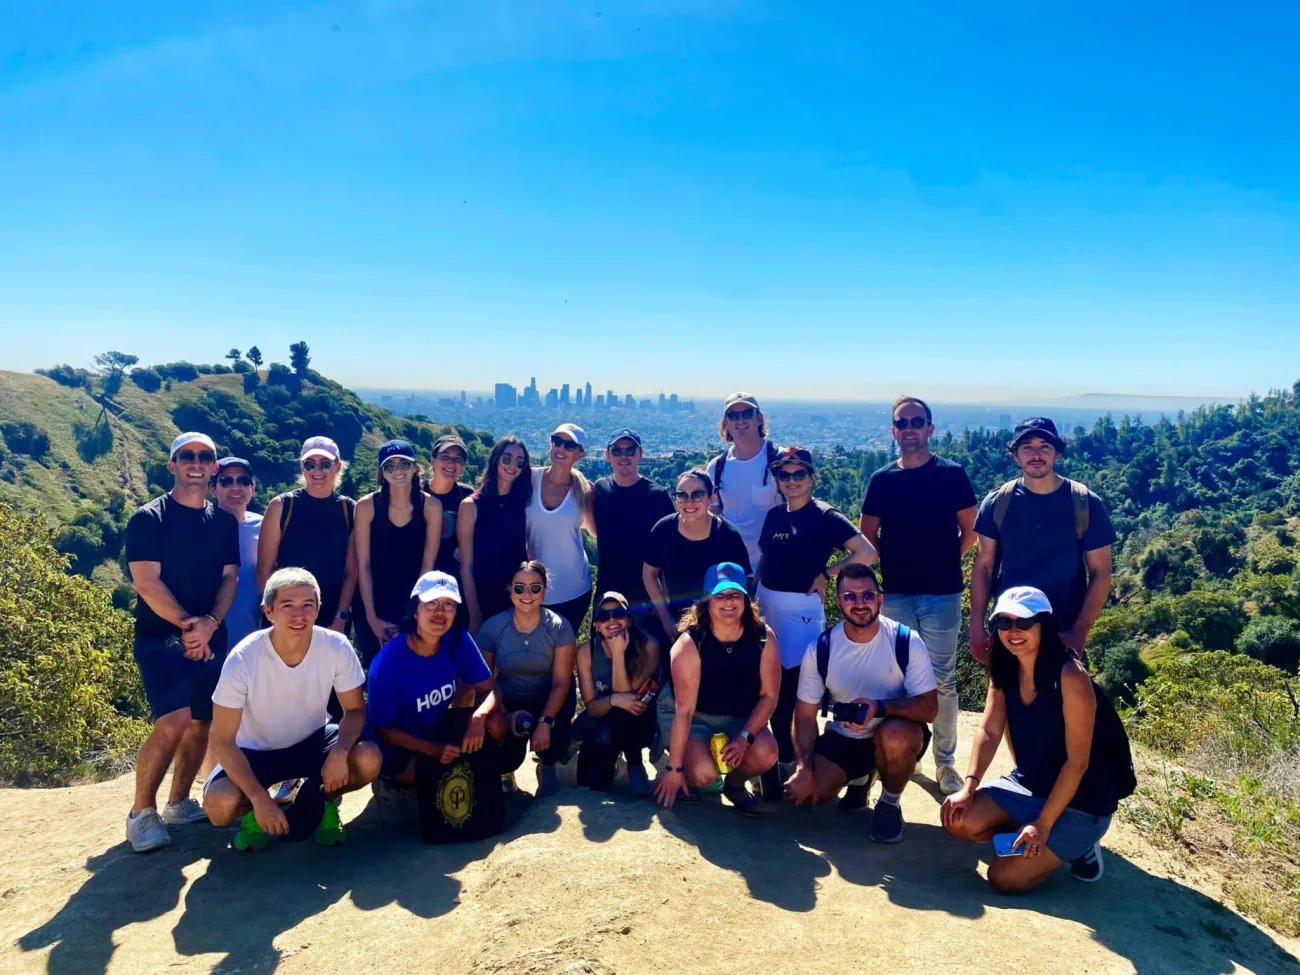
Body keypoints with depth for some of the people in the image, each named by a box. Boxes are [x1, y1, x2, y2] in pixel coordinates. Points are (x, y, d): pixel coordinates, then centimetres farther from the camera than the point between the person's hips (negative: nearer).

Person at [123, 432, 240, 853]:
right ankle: (141, 812, 0)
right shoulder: (148, 518, -5)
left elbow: (230, 578, 5)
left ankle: (179, 803, 25)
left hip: (211, 638, 5)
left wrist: (211, 622, -12)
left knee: (202, 723, 7)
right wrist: (187, 625, -15)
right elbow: (147, 583, -11)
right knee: (173, 722, -18)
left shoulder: (223, 522, 9)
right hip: (161, 636, -5)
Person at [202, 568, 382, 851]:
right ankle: (255, 810, 8)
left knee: (368, 758, -27)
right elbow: (223, 740, -21)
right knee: (219, 805, -30)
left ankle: (320, 802, 6)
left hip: (312, 741, 2)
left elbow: (355, 709, -11)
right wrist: (260, 798, -27)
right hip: (256, 750, -1)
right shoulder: (242, 660, -28)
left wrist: (339, 752, -32)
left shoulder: (336, 647, -23)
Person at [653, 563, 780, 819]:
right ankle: (687, 773, 12)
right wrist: (674, 768, -22)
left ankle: (735, 784, 8)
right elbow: (684, 708, -24)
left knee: (765, 754, -27)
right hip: (695, 716, -3)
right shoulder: (690, 642, -25)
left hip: (741, 717, 3)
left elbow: (769, 696, -9)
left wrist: (745, 737, -23)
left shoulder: (763, 636, -16)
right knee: (703, 774, -28)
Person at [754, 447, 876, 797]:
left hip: (801, 610, -6)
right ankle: (781, 756, 26)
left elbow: (867, 554, -16)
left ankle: (784, 763, 13)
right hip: (766, 604, 6)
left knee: (790, 687, -3)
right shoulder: (774, 515, 7)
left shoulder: (825, 516, -9)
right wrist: (751, 600, 8)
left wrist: (826, 574, -11)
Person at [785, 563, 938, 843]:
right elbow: (805, 715, -6)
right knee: (802, 791, -18)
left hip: (898, 735, -3)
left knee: (896, 735, -38)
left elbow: (929, 707, -19)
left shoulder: (906, 642, -18)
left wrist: (879, 707, -36)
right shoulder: (820, 649, -11)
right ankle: (860, 777, 18)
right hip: (843, 738, 3)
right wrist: (804, 768, -18)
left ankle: (889, 804, -4)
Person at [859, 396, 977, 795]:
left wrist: (947, 561, 1)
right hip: (895, 594, 2)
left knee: (943, 681, 3)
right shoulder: (882, 479, 5)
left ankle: (946, 762, 15)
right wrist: (892, 563, 2)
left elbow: (970, 529, 5)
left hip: (942, 593, -2)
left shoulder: (951, 474, -1)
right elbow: (867, 535, 12)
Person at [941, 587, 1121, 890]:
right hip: (1027, 784, 6)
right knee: (958, 820, -14)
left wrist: (1043, 825, -22)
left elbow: (1077, 762, -22)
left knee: (1004, 878, -15)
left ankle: (1074, 845, 9)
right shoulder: (1004, 671, -3)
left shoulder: (1070, 676, -25)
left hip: (1080, 801, -6)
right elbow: (989, 732, -4)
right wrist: (968, 786, -18)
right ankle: (1036, 840, 9)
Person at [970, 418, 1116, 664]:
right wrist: (977, 625, -5)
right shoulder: (997, 502, -4)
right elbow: (984, 566, 0)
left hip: (1064, 633, -1)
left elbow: (1100, 573, -5)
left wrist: (1080, 631, -12)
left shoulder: (1086, 504, -7)